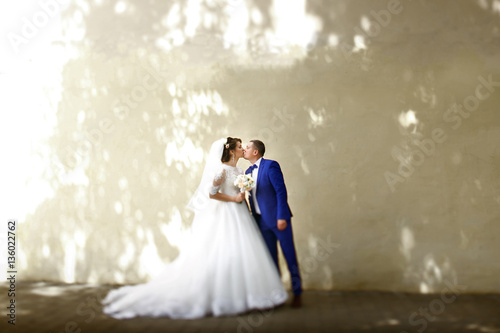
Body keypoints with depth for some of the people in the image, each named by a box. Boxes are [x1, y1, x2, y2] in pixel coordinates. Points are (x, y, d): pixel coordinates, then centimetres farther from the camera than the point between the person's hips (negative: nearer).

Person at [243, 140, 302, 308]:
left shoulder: (271, 166, -9)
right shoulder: (248, 172, 13)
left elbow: (281, 191, -14)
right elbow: (252, 197, 14)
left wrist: (281, 217, -18)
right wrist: (253, 217, 9)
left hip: (278, 218, -7)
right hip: (262, 221, 7)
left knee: (290, 256, 1)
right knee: (270, 259, 11)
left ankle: (297, 294, 12)